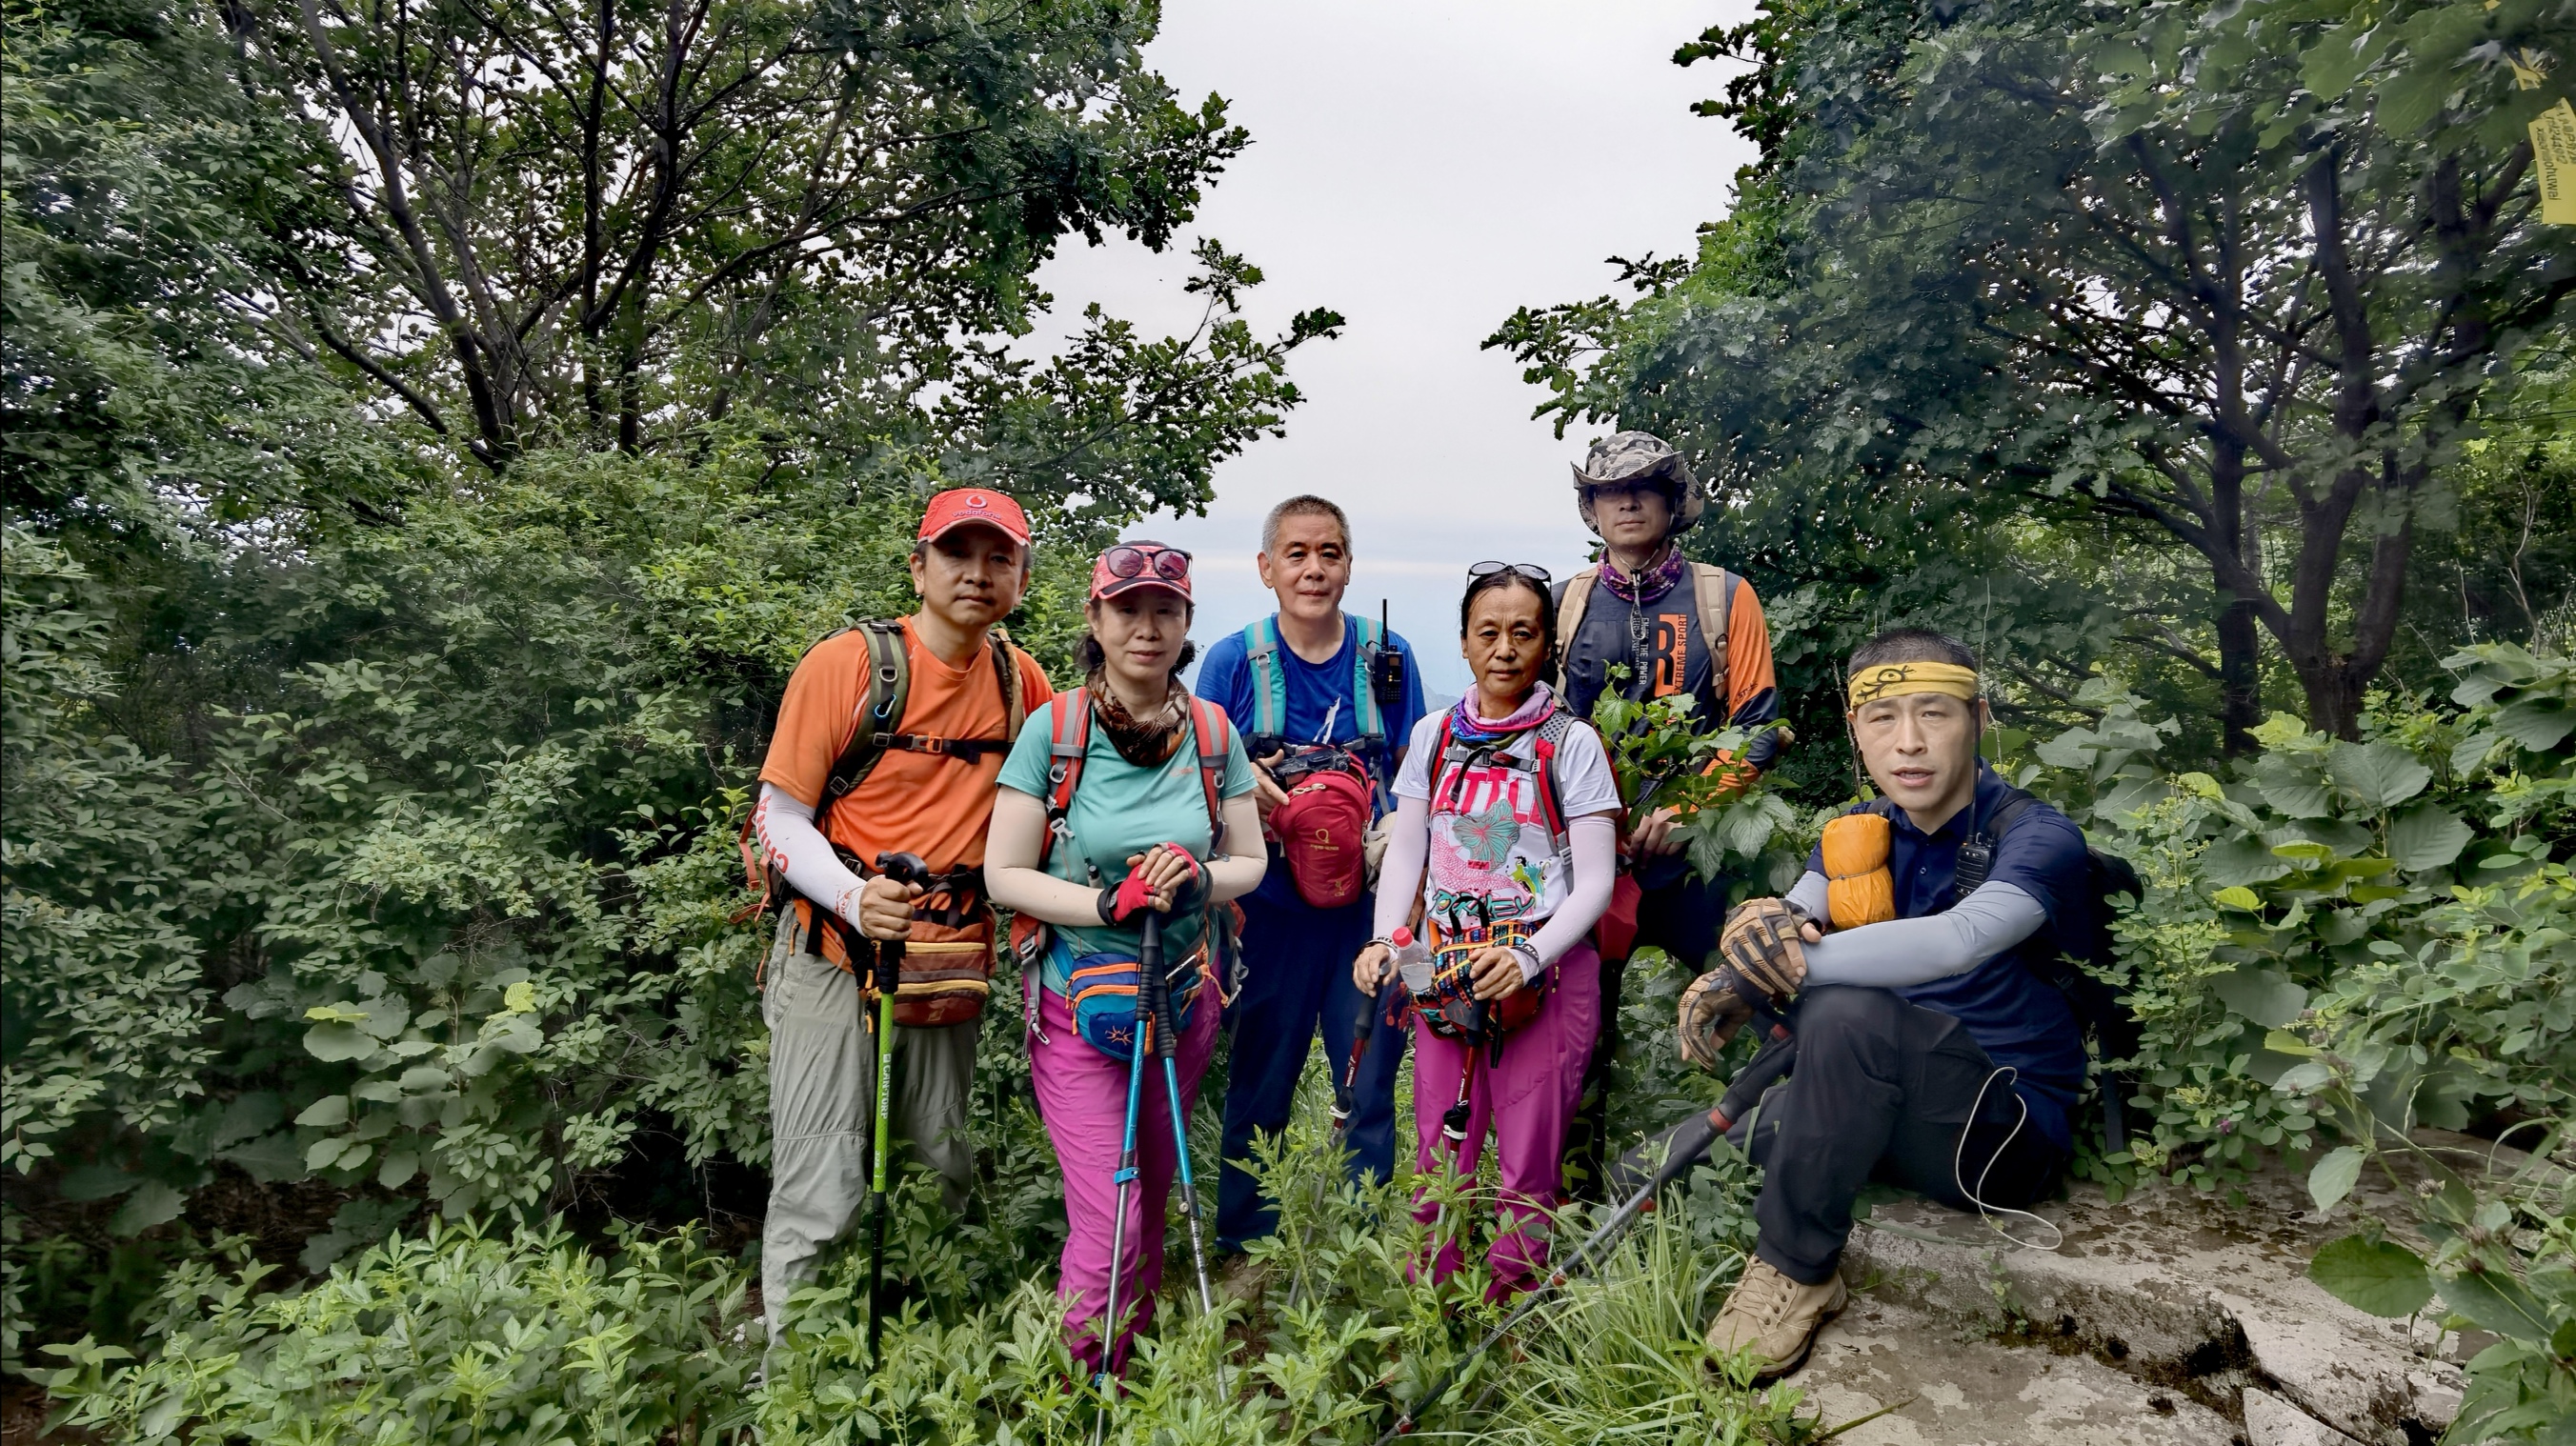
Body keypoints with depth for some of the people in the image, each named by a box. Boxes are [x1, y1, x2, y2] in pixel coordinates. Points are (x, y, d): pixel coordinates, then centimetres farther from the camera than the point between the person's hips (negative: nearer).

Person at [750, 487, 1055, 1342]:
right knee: (822, 1193, -2)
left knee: (944, 1175, 13)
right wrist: (853, 897, -25)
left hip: (952, 966, 4)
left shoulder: (1020, 680, 5)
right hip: (836, 955, -4)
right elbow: (778, 816, -8)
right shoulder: (849, 663, -9)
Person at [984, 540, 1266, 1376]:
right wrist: (1108, 903, -22)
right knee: (1106, 1223, -5)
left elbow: (1250, 862, 5)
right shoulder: (1053, 730, -10)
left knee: (1153, 1200, 18)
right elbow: (1004, 875, -9)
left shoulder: (1213, 733, -1)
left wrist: (1199, 877, -17)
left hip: (1185, 997, 4)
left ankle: (1135, 1363, 41)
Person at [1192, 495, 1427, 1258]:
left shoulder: (1387, 655, 3)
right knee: (1259, 1081, 8)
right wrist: (1245, 787, -17)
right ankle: (1243, 1247, 26)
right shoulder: (1233, 659, 0)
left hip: (1370, 902, 1)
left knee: (1372, 1076, 6)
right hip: (1270, 904, -1)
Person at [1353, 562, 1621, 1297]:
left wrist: (1528, 957, -20)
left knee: (1528, 1164, 2)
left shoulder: (1571, 743, -2)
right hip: (1446, 974, 3)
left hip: (1545, 976, -3)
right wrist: (1383, 942, -7)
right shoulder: (1434, 735, 9)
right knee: (1437, 1160, 8)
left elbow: (1595, 883, -6)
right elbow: (1404, 854, 9)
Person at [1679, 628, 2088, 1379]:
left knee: (1847, 1012, -35)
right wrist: (1740, 969, -37)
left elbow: (1959, 939, -37)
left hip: (2012, 1131, -5)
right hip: (1888, 1114, 6)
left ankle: (1795, 1269, -19)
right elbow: (1794, 923, -13)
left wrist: (1796, 963, -41)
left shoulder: (2038, 837, -15)